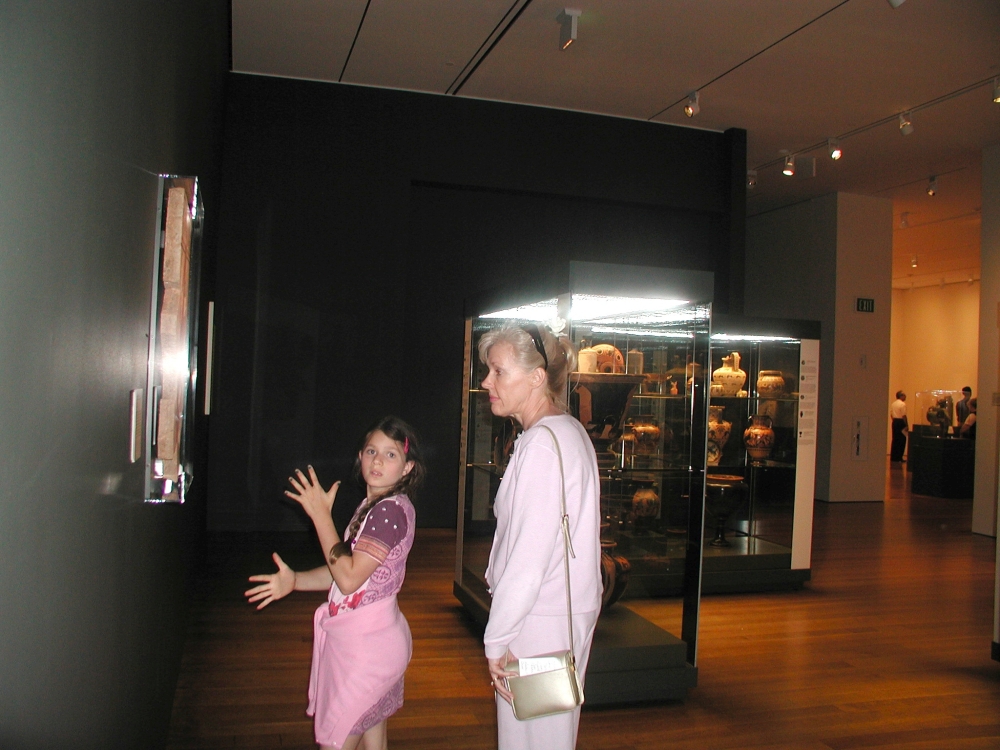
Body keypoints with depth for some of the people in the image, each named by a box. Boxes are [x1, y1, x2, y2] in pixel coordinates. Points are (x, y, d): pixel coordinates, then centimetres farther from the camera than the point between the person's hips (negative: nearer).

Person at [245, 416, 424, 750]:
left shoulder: (391, 510, -20)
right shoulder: (373, 505, 11)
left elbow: (349, 578, -23)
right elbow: (348, 570, 13)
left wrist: (321, 515, -20)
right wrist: (294, 580, -1)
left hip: (367, 644, -10)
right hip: (367, 638, 10)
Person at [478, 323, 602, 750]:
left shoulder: (542, 444, -19)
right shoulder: (568, 431, 11)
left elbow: (529, 558, -22)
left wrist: (496, 641, -15)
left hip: (540, 621, -9)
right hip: (566, 608, 9)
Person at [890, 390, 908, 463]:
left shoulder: (893, 404, 12)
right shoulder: (902, 404, -13)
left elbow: (891, 414, 12)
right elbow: (904, 416, -17)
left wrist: (894, 421, 18)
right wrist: (906, 425, -13)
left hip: (894, 422, 8)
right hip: (900, 422, -8)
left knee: (895, 440, 11)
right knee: (901, 440, -1)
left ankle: (893, 457, 13)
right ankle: (898, 458, -1)